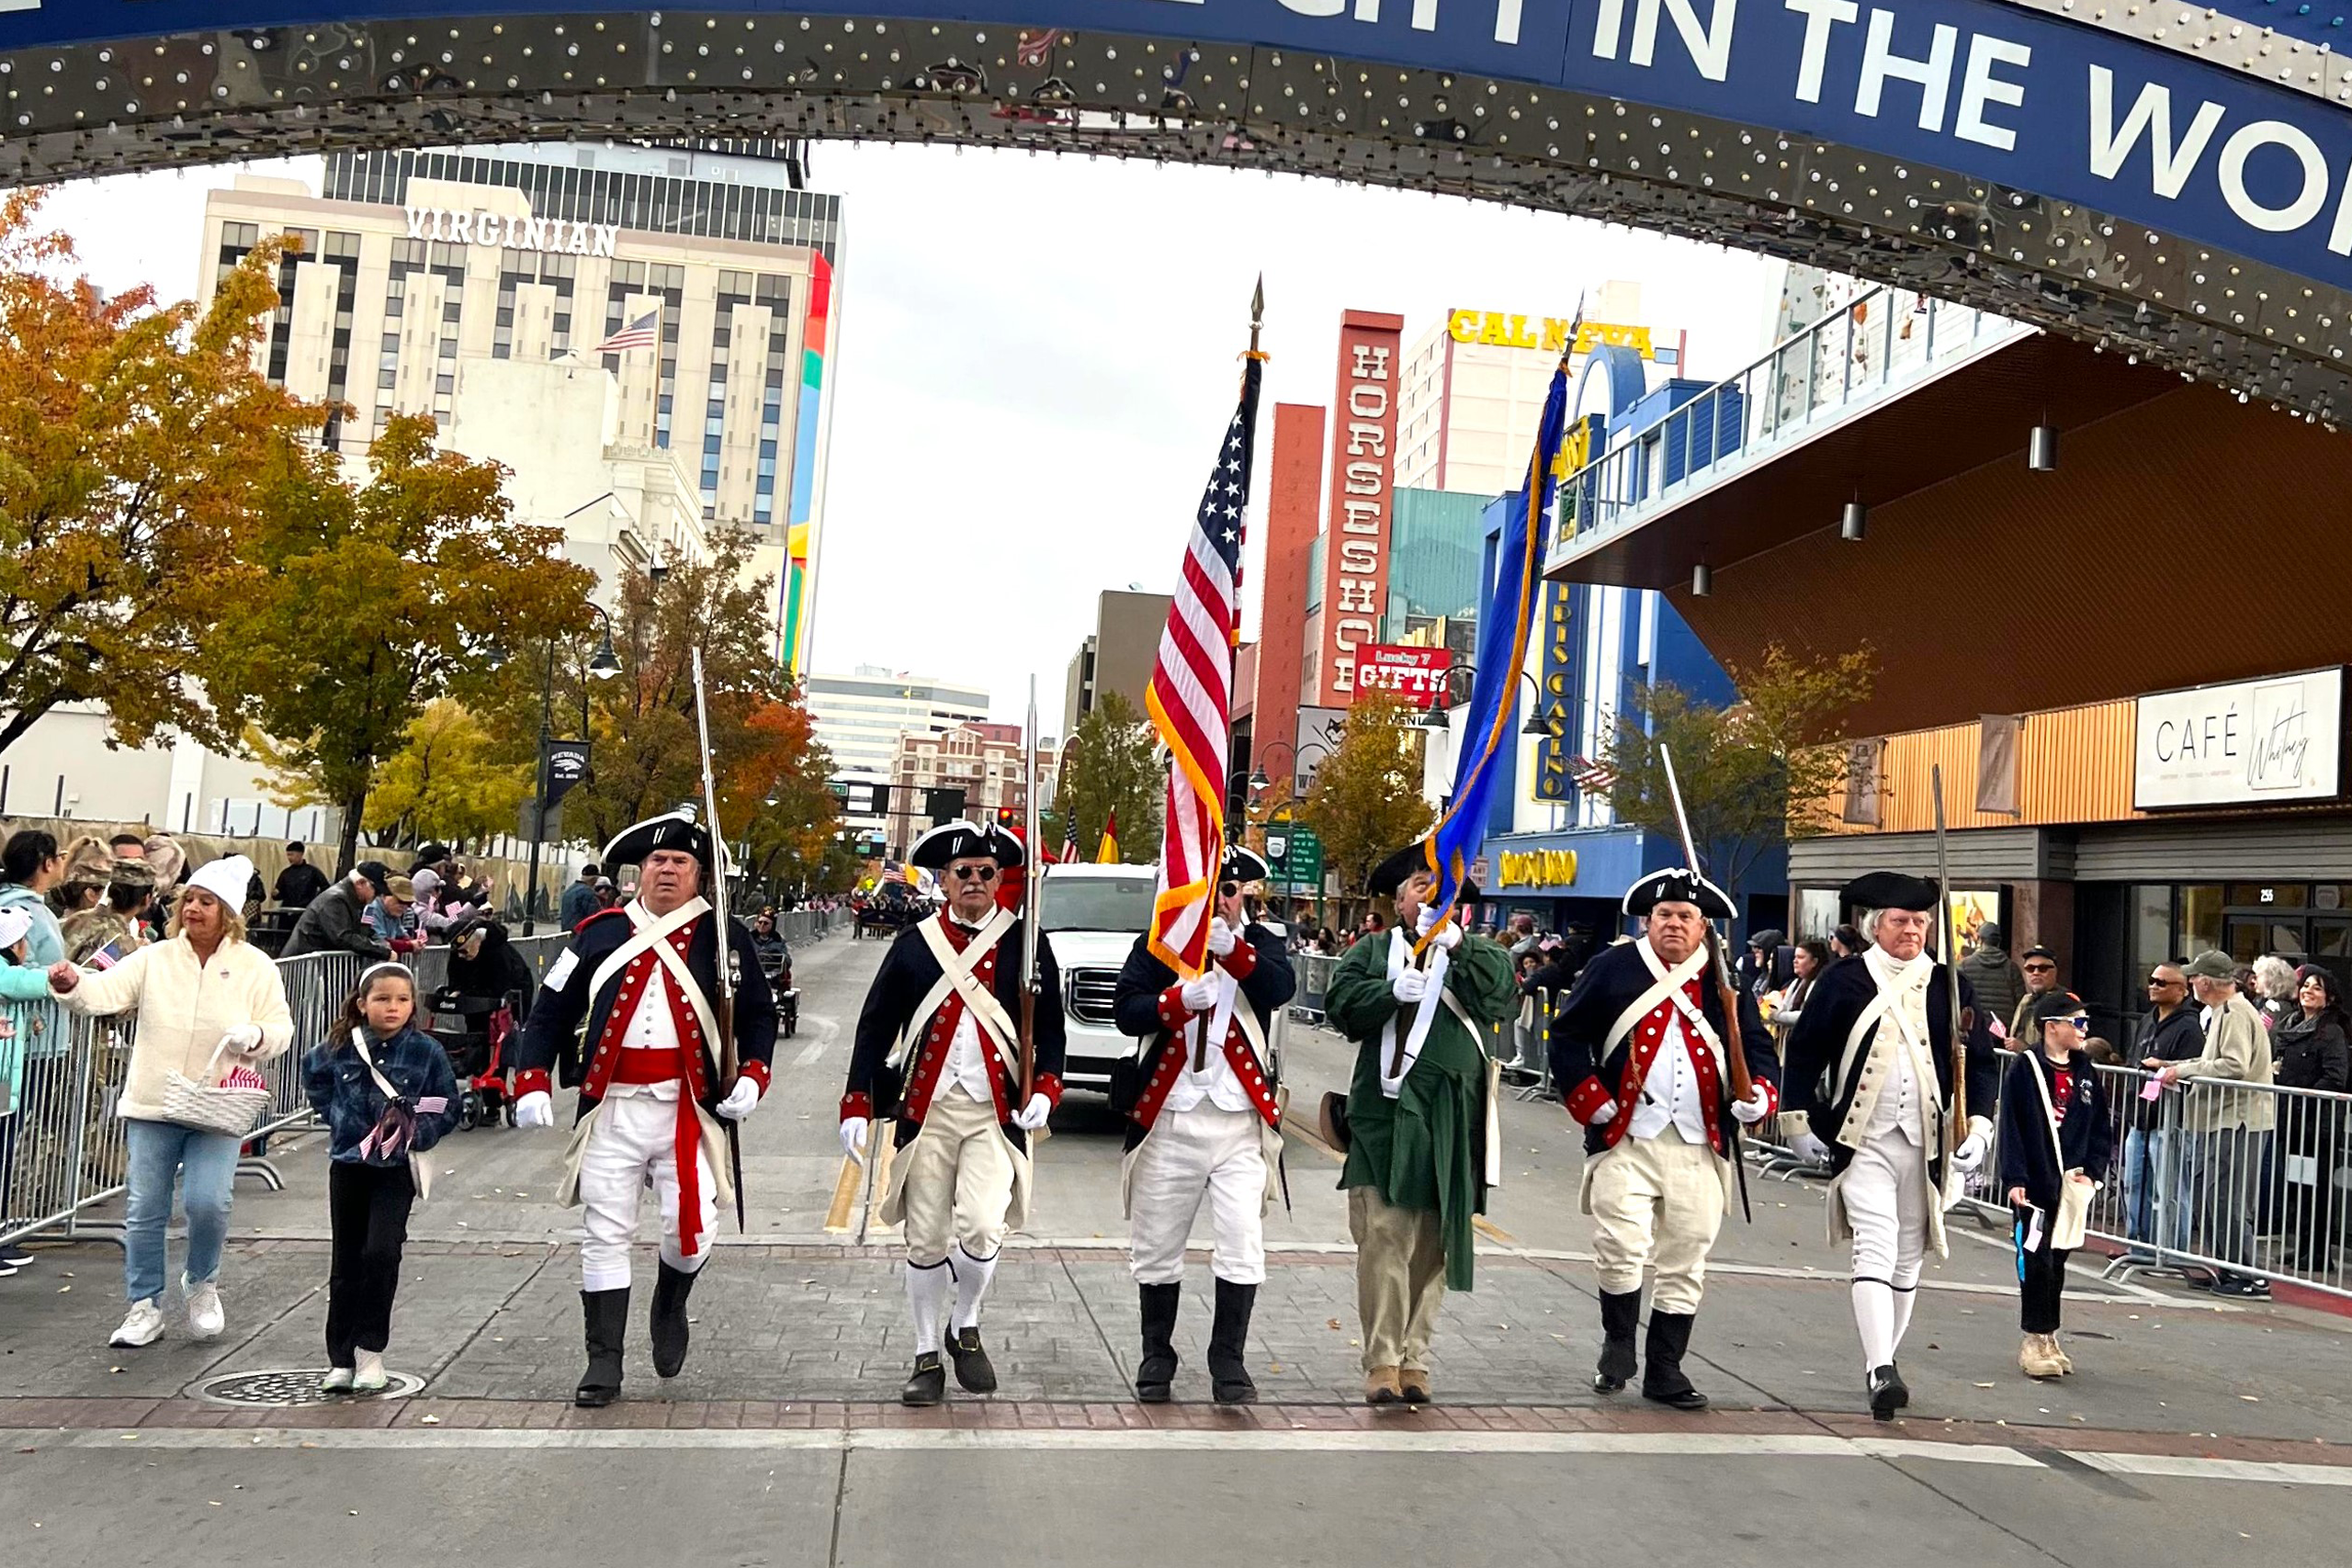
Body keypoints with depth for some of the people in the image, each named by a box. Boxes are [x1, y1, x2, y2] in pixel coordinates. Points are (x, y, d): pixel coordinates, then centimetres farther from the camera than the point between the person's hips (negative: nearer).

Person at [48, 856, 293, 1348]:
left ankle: (202, 1285, 16)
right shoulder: (156, 958, 2)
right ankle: (145, 1308, 21)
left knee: (207, 1202, -13)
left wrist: (256, 1036, -19)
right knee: (144, 1210, 5)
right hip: (152, 1105, 2)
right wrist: (74, 985, -32)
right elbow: (108, 990, -11)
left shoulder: (255, 967, 0)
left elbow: (282, 1029, 3)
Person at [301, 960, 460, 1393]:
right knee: (345, 1264, 10)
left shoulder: (427, 1051, -8)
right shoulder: (339, 1048, -2)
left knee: (381, 1253, -16)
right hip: (348, 1163, 3)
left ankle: (370, 1351, 0)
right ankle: (340, 1361, 20)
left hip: (396, 1167, -3)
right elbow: (313, 1074, 20)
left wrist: (418, 1132, -16)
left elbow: (447, 1108, 0)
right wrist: (333, 1112, 8)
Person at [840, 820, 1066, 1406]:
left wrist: (1045, 1089, -9)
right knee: (926, 1242, 6)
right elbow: (875, 1026, 6)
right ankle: (927, 1357, 22)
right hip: (926, 1110, 1)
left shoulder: (1027, 944, 3)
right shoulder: (913, 943, 5)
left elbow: (1050, 1027, 7)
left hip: (996, 1113, -1)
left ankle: (965, 1327, 12)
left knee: (981, 1227, -17)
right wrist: (857, 1106, -1)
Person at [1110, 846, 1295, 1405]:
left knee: (1243, 1248, -5)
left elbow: (1280, 989, -17)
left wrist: (1232, 950, -32)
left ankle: (1228, 1364, 10)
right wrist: (1179, 999, -25)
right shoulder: (1158, 943, 4)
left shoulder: (1261, 945, 5)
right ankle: (1156, 1358, 28)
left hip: (1241, 1122, 0)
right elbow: (1125, 1010, -8)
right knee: (1156, 1249, 11)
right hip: (1168, 1120, 1)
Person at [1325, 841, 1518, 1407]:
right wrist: (1391, 991, -15)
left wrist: (1458, 944, -13)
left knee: (1433, 1244, 5)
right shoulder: (1373, 950, 12)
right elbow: (1340, 1003, 0)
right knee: (1384, 1237, -7)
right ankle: (1382, 1360, -1)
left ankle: (1415, 1359, 14)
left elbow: (1504, 998, -5)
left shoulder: (1477, 954, 14)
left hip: (1451, 1117, 2)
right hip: (1386, 1111, -2)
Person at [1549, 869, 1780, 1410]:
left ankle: (1665, 1370, 21)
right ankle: (1617, 1347, 18)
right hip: (1625, 1141, -2)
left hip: (1701, 1148, 2)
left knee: (1685, 1265, 8)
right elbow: (1567, 1036, 5)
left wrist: (1761, 1095, -7)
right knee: (1620, 1252, -7)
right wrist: (1589, 1098, -5)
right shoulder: (1612, 970, 3)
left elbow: (1757, 1048, 12)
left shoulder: (1727, 982, 9)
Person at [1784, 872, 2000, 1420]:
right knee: (1876, 1248, -15)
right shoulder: (1844, 980, 0)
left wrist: (1978, 1127, -2)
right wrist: (1799, 1123, 2)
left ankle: (1882, 1359, 27)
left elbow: (1981, 1061, 10)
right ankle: (1881, 1370, -20)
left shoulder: (1948, 984, 7)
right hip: (1863, 1142, -3)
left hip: (1926, 1146, 3)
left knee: (1908, 1258, 11)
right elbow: (1803, 1052, 5)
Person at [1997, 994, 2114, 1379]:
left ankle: (2049, 1337, 22)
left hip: (2071, 1188, 5)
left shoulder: (2085, 1072, 10)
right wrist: (2014, 1179, -15)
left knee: (2057, 1263, 12)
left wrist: (2091, 1171, -1)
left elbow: (2101, 1129, 13)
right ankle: (2034, 1341, 2)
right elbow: (2011, 1128, -9)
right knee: (2037, 1261, -7)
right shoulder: (2024, 1068, -7)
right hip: (2033, 1187, -5)